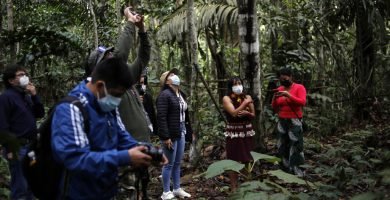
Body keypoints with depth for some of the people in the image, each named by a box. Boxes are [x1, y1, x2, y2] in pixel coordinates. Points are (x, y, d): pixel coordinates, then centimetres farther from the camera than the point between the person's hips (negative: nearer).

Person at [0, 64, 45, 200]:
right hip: (18, 148, -8)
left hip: (31, 145, 8)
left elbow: (40, 114, 10)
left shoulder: (26, 96, 15)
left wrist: (34, 95, -1)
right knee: (20, 187, -5)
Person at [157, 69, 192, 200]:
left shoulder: (181, 94, 14)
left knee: (177, 163, 16)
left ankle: (177, 189, 28)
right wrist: (165, 137, -22)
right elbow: (161, 117, -19)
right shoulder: (165, 95, -13)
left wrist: (189, 130, 12)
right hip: (171, 135, -8)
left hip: (181, 133, 8)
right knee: (169, 163, 1)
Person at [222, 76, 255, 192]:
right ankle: (233, 187, 4)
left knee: (247, 160, 9)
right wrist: (245, 103, -17)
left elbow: (253, 115, 8)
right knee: (234, 161, -2)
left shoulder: (247, 97, 7)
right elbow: (234, 113, -19)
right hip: (233, 133, -4)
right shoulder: (227, 98, -5)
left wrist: (247, 113, -13)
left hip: (247, 132, 4)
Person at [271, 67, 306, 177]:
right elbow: (274, 107, 12)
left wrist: (288, 95, -23)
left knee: (295, 145, -9)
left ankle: (296, 169, -7)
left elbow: (302, 102, -16)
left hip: (294, 121, -5)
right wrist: (275, 98, -7)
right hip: (281, 121, 5)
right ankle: (286, 168, 12)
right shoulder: (279, 89, 11)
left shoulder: (299, 87, -2)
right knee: (282, 146, 5)